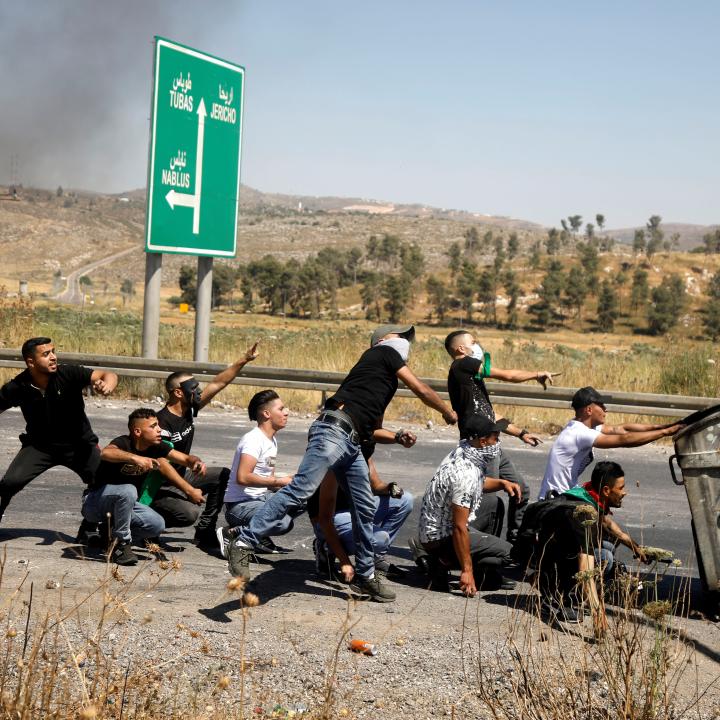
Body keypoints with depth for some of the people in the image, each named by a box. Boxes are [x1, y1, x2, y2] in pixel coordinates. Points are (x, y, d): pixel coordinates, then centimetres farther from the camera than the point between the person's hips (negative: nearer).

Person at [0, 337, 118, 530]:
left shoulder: (68, 374, -20)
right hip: (39, 445, 0)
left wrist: (107, 385, -48)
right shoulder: (17, 387, -16)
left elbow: (108, 375, -25)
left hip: (78, 444, 0)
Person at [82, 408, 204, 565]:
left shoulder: (156, 447, -3)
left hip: (124, 503, 7)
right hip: (95, 503, -7)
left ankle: (110, 536, 5)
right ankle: (120, 545, -21)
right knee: (128, 491, -36)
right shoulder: (123, 443, -24)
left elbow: (186, 459, -1)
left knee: (157, 524, -16)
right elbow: (105, 453, -47)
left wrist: (196, 462, -25)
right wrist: (135, 458, -60)